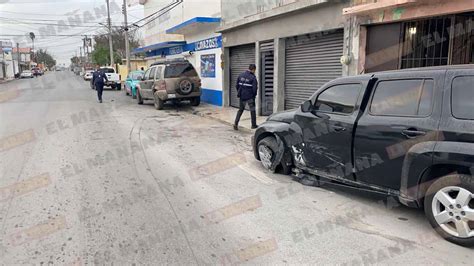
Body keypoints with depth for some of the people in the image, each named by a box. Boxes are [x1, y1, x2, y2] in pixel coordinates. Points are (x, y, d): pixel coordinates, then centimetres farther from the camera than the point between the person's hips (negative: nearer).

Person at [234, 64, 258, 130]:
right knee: (252, 110, 10)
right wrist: (254, 95, 3)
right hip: (250, 97, -5)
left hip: (241, 96, 5)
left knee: (240, 110, 16)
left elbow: (237, 85, 7)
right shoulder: (253, 77, -13)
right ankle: (254, 125, 18)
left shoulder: (241, 75, 4)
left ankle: (236, 123, 3)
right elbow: (254, 88, -15)